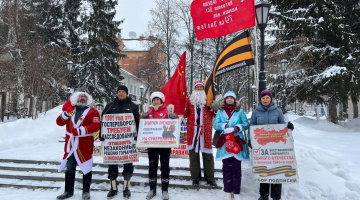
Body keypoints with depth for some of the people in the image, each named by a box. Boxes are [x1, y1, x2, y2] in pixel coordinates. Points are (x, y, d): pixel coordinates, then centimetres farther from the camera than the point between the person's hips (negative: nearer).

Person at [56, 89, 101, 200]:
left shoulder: (92, 111, -2)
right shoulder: (70, 109, 12)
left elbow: (96, 125, -15)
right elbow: (59, 122, 8)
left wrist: (82, 130, -25)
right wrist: (65, 114, -11)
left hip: (85, 145, -4)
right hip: (71, 144, 4)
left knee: (86, 168, 4)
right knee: (69, 168, 13)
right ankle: (68, 191, 28)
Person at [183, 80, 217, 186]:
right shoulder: (189, 99, 12)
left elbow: (214, 114, 7)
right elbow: (185, 114, 9)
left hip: (205, 130, -1)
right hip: (193, 129, 1)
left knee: (207, 154, 3)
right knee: (193, 154, 6)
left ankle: (210, 178, 14)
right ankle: (195, 178, 17)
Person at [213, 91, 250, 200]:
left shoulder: (240, 111, 9)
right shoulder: (220, 111, 11)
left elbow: (246, 124, 6)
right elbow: (215, 124, 3)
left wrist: (239, 127, -13)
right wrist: (224, 126, -14)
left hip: (237, 142, 0)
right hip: (225, 142, 1)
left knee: (236, 168, 1)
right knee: (226, 167, 4)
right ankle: (227, 191, 15)